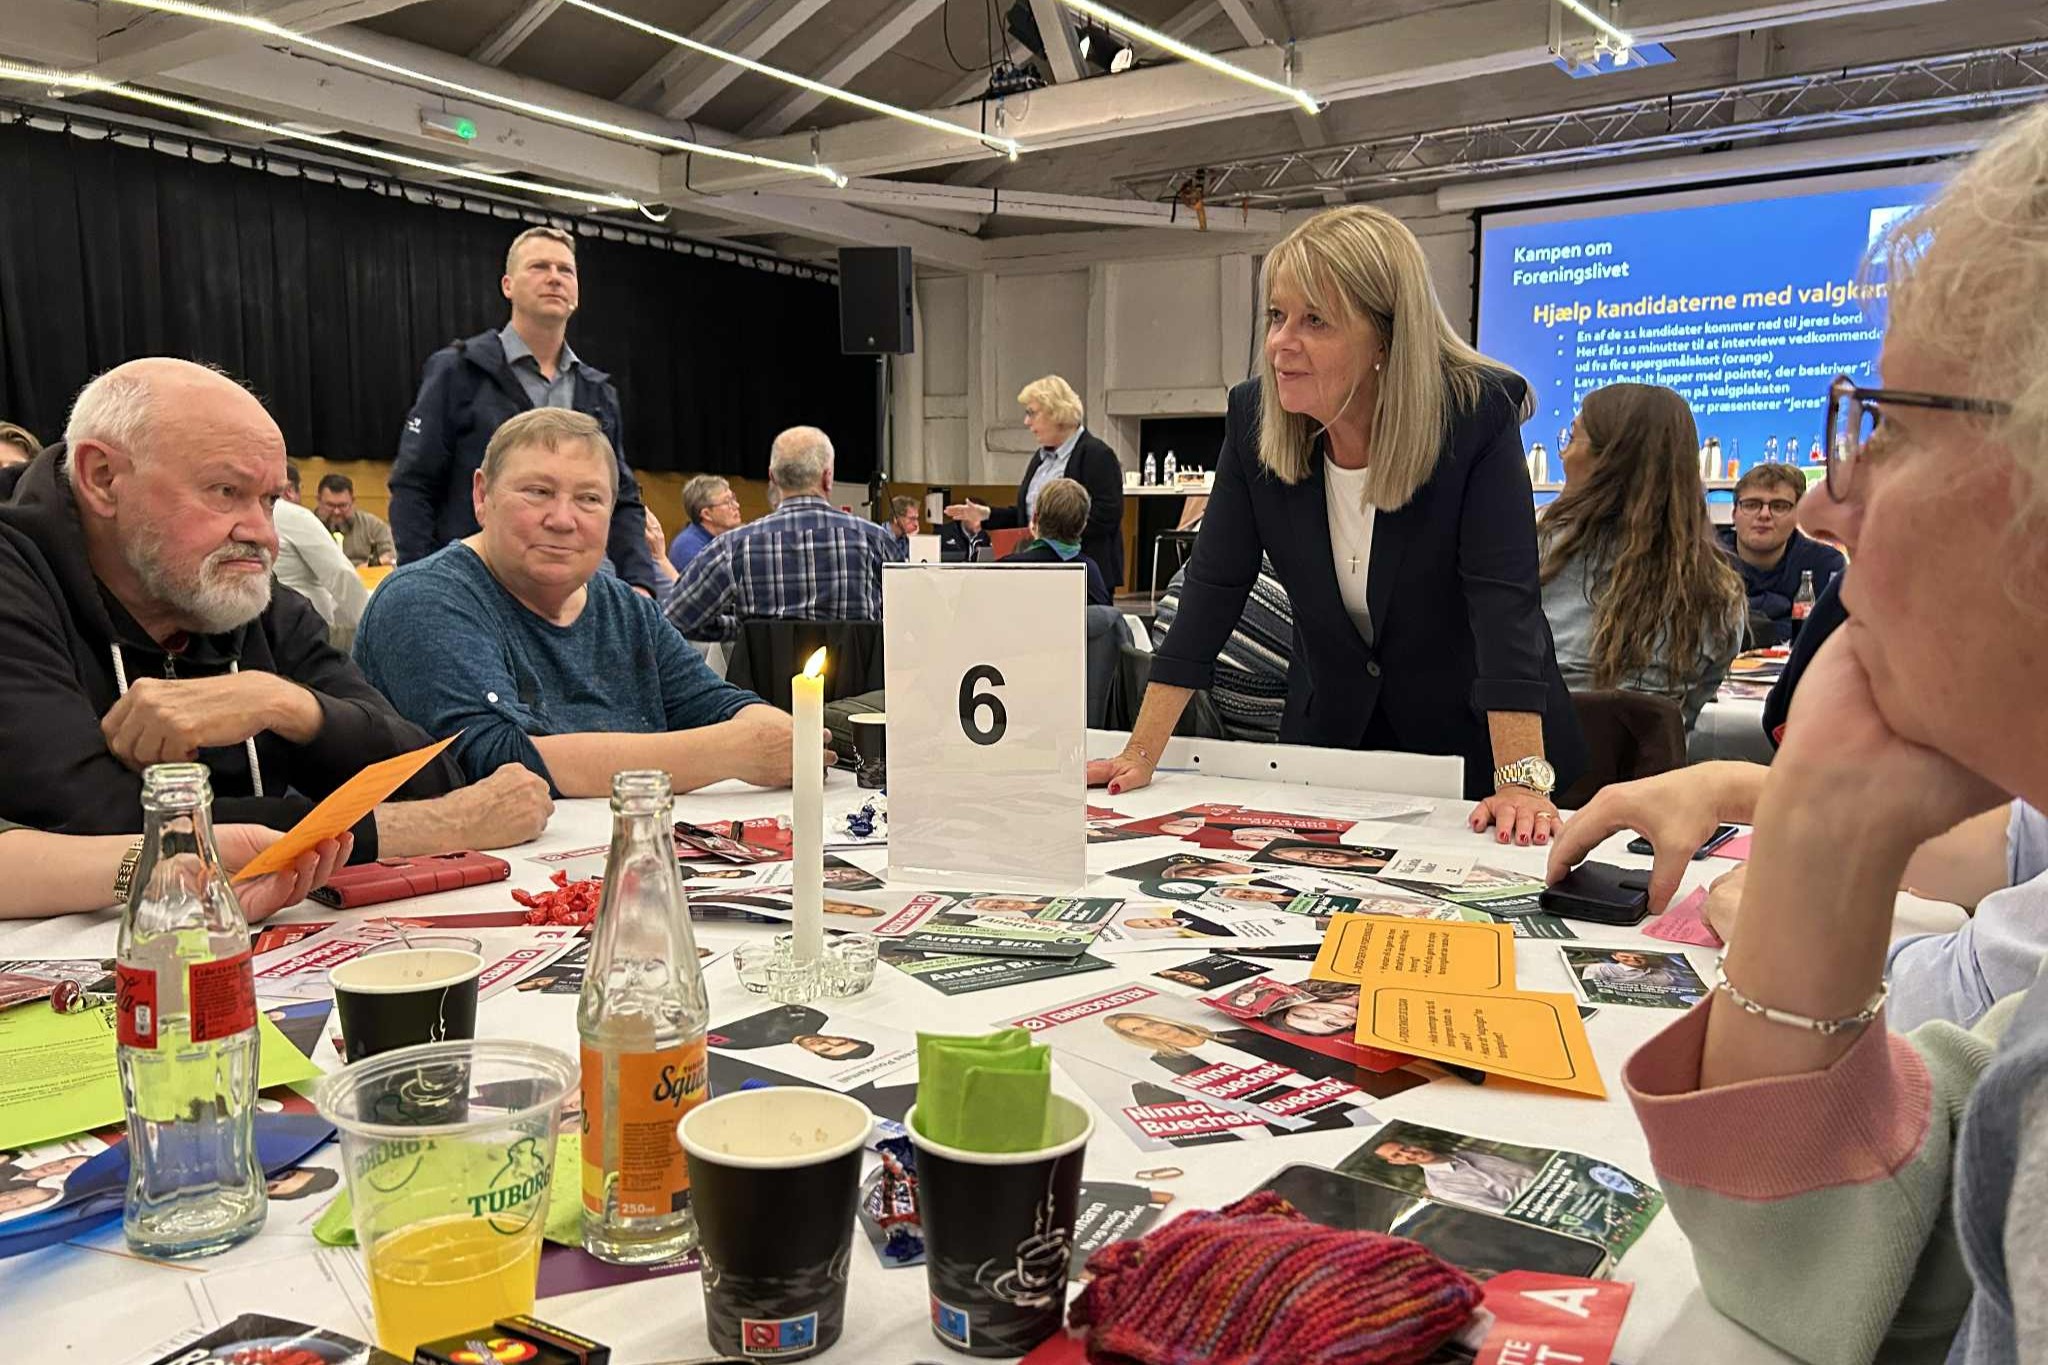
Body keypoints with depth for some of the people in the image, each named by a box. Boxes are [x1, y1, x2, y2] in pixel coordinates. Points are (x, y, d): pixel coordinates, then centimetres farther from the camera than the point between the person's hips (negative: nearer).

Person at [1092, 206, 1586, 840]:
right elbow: (1214, 587, -10)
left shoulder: (1479, 414, -22)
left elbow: (1504, 599, -28)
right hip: (1330, 734, 3)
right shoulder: (1254, 415, -11)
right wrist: (1141, 755, -15)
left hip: (1475, 746, -3)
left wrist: (1521, 781, -39)